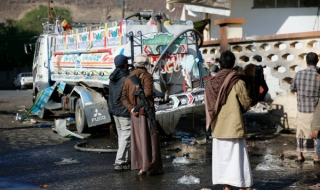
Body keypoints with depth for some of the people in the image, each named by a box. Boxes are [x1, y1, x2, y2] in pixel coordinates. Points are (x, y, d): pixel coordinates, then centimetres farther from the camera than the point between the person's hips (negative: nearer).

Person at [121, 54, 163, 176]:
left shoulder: (128, 78, 10)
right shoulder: (147, 76, -8)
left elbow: (124, 97, -1)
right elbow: (148, 93, -23)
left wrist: (131, 108, -11)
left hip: (135, 114, 6)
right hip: (146, 112, -5)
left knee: (138, 139, 10)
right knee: (150, 139, 3)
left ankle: (140, 167, 13)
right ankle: (151, 167, 7)